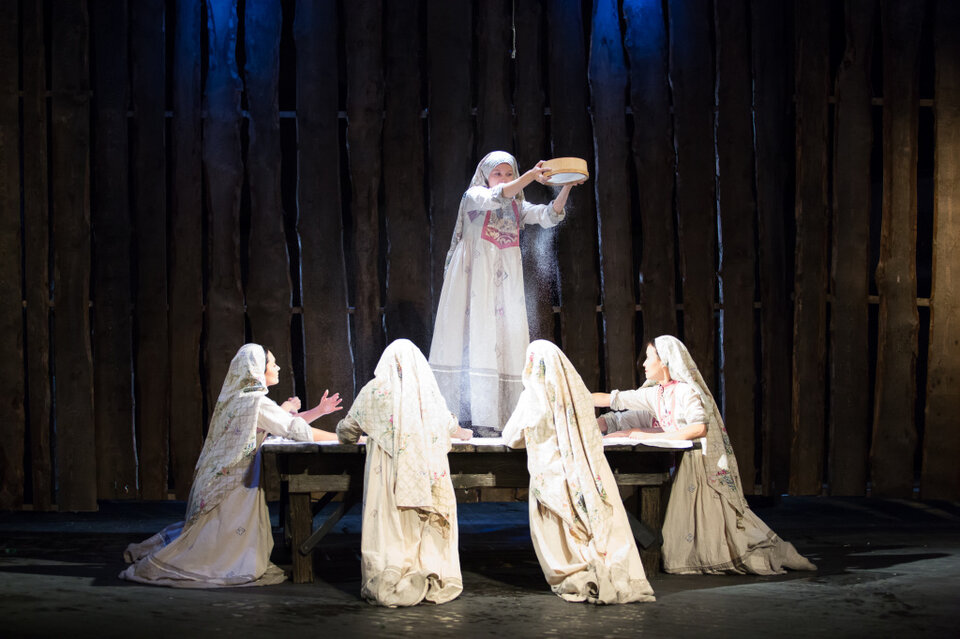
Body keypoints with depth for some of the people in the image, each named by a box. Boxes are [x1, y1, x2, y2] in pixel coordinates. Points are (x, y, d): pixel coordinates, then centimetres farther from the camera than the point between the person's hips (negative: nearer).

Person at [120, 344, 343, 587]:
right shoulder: (255, 402, -15)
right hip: (235, 485, -9)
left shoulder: (241, 398, 13)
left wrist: (319, 411, 13)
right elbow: (296, 430, -16)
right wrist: (345, 438, -8)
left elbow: (288, 422, 20)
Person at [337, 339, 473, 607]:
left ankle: (388, 586, -5)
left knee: (388, 524, 0)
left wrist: (345, 437, 35)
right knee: (426, 523, 9)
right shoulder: (429, 391, 7)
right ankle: (433, 581, 10)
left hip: (389, 472, -2)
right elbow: (448, 423, 23)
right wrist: (460, 432, 47)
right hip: (427, 472, 2)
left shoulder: (376, 390, 2)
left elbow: (348, 428, 11)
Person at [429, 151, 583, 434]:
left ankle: (500, 417, -6)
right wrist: (530, 176, -30)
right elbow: (496, 197, -18)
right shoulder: (473, 196, 4)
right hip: (475, 276, -4)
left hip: (505, 281, 4)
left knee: (505, 343, -4)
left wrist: (566, 188, -17)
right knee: (473, 341, -11)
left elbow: (548, 216, 0)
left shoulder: (518, 207, 17)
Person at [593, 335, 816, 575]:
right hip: (680, 464, 8)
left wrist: (651, 437, -21)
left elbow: (699, 428, -24)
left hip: (702, 463, -8)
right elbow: (613, 400, 14)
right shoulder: (654, 394, 11)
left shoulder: (685, 391, -11)